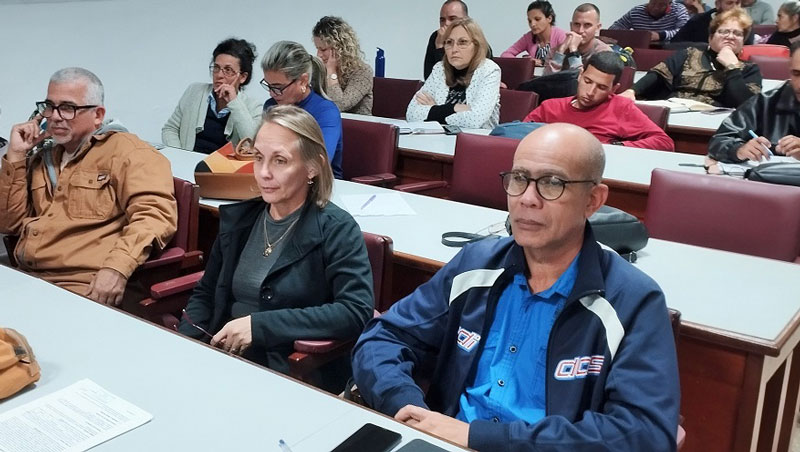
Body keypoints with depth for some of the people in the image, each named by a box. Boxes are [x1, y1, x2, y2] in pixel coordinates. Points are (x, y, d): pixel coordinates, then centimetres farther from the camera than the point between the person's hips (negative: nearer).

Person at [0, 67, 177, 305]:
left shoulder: (126, 150, 0)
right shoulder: (42, 158, 24)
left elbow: (154, 212, -16)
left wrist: (117, 267, -31)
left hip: (84, 288, -7)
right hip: (23, 280, 7)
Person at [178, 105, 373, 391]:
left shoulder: (336, 230, -7)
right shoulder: (237, 219, 11)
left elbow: (356, 312, -18)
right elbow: (205, 294, 20)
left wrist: (259, 325, -20)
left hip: (296, 378, -5)